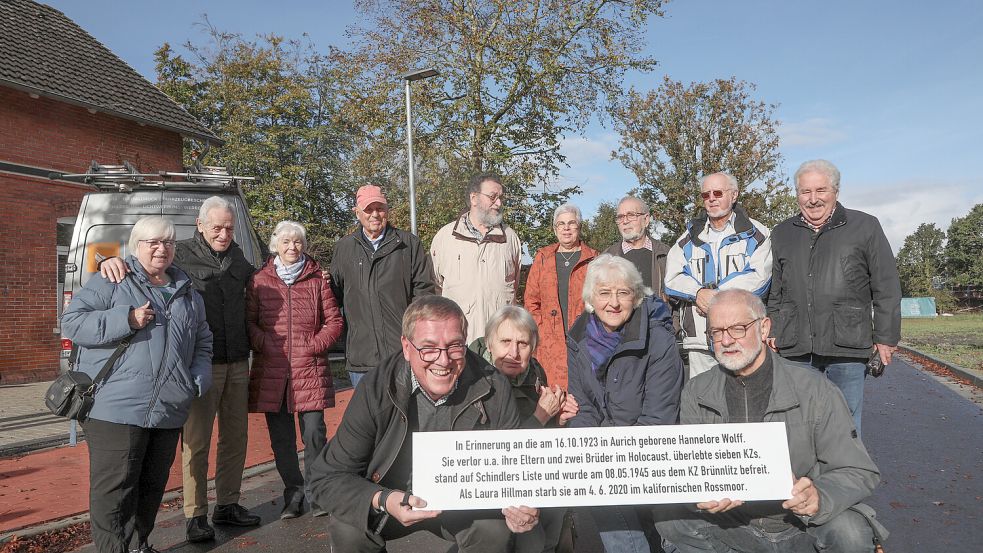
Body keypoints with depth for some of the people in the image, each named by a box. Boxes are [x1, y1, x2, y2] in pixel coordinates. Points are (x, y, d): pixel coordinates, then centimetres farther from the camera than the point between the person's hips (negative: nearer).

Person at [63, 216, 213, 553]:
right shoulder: (110, 282, 0)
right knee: (114, 489, -2)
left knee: (153, 486, 17)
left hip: (169, 411, 6)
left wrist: (198, 380, 4)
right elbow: (71, 323, -7)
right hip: (116, 408, -5)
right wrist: (127, 320, -17)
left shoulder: (188, 294, 16)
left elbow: (203, 344, 21)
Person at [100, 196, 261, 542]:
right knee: (197, 442, 1)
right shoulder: (181, 254, -6)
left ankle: (227, 504, 27)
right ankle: (195, 515, 14)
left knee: (236, 437, 13)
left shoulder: (238, 257, 10)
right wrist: (112, 260, -31)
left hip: (237, 363, 6)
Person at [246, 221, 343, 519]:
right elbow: (248, 321, 8)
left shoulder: (318, 278, 8)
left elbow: (334, 320, 8)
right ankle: (293, 495, 20)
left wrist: (315, 345, -5)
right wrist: (263, 343, -8)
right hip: (271, 372, 1)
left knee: (314, 433, -5)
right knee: (281, 438, 7)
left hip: (310, 371, -1)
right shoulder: (260, 281, 9)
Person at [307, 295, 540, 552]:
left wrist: (520, 506, -31)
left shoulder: (494, 389, -19)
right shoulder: (375, 389, -22)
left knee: (495, 529, -28)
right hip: (394, 504, 0)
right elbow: (327, 478, -18)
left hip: (462, 504, 1)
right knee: (346, 529, -26)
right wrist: (383, 500, -37)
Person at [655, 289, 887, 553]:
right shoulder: (696, 394, -4)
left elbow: (859, 472, -10)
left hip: (803, 526, -2)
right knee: (668, 517, -23)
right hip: (737, 526, 2)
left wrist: (820, 497, -33)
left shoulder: (815, 390, -12)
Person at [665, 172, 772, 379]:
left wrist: (716, 296, -12)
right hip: (699, 339, 3)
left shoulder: (755, 234, 7)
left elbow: (759, 278, -7)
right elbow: (672, 278, 5)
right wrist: (698, 292, -15)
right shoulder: (689, 238, 17)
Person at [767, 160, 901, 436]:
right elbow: (773, 291, 19)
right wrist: (773, 331, 11)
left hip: (847, 346, -2)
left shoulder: (865, 227, 6)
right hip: (795, 349, 3)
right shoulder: (781, 234, 15)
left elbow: (886, 287, 5)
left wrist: (886, 337, 2)